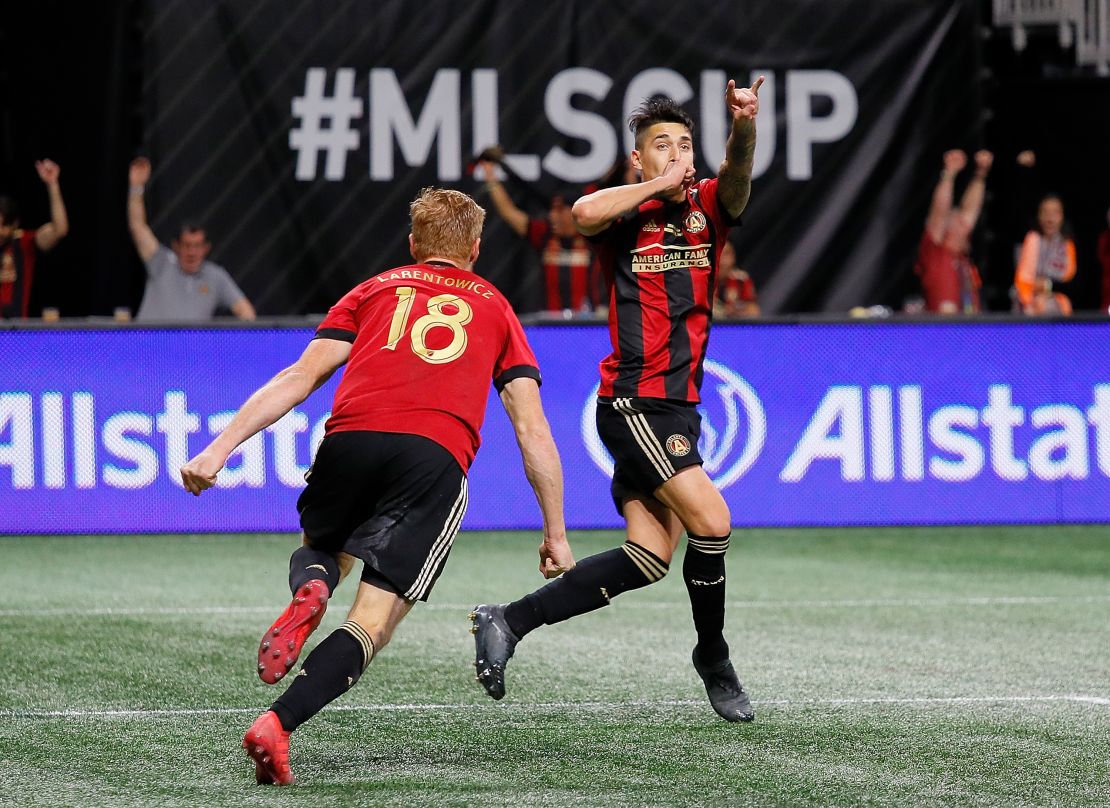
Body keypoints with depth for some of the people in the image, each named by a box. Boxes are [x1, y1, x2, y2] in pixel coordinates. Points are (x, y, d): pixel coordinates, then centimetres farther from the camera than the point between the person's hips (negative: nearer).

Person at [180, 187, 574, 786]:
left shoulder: (375, 289, 27)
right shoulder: (496, 309, 28)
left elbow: (300, 377, 13)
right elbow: (532, 430, 21)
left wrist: (221, 448, 9)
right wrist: (555, 534, 26)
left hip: (350, 440, 2)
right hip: (437, 457, -1)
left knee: (320, 552, 31)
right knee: (372, 624, -1)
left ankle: (308, 591, -6)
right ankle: (277, 725, -25)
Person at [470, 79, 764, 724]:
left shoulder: (708, 207, 9)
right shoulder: (628, 213, -3)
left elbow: (737, 178, -13)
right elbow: (585, 213, -27)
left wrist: (745, 125, -34)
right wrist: (661, 183, -16)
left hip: (679, 408, 6)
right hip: (633, 400, -6)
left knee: (649, 559, 1)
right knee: (711, 520, -16)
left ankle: (509, 621, 7)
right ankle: (714, 663, 3)